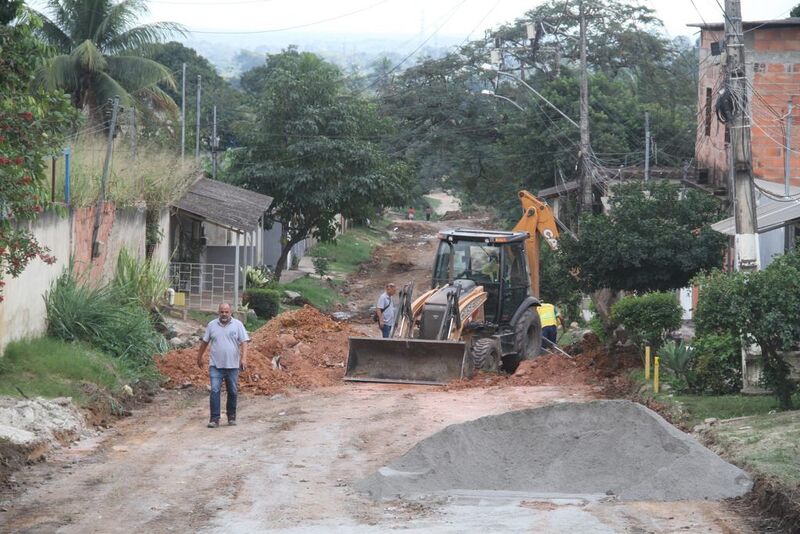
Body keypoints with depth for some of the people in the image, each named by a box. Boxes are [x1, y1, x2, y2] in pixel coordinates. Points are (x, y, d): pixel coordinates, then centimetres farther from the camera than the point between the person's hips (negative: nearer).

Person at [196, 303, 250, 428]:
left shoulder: (237, 325, 1)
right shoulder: (212, 325, 5)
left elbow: (244, 342, -5)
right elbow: (204, 342, 15)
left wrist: (244, 358, -17)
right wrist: (199, 357, 20)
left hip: (232, 365, 0)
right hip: (215, 365, 0)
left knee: (233, 392, 8)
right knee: (214, 391, -9)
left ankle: (231, 416, 21)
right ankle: (214, 419, -8)